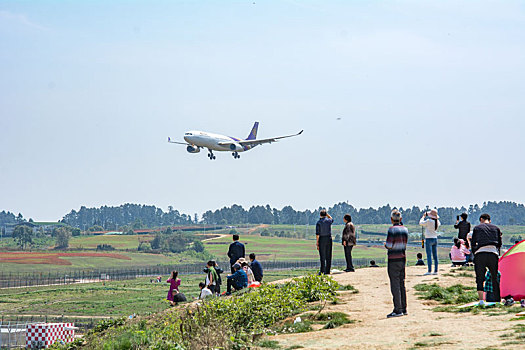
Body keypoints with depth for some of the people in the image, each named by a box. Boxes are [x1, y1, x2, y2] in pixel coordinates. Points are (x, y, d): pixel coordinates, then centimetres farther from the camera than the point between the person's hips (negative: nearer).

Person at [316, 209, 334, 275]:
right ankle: (327, 271, 5)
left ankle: (322, 271, -8)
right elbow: (332, 219, 31)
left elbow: (317, 234, -9)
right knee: (328, 256, 6)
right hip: (329, 239, 3)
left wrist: (317, 243, -5)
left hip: (321, 239, -3)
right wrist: (327, 214, 22)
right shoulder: (329, 221, 2)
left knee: (322, 256, -2)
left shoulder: (318, 222, -6)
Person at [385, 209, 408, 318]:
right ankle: (404, 309, 16)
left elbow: (389, 245, -16)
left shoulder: (392, 229, -14)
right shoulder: (405, 229, 8)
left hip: (393, 260, -7)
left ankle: (398, 310, -7)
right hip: (403, 258, 7)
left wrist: (385, 245, 5)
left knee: (395, 285, -5)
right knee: (401, 284, 13)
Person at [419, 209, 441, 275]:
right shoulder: (437, 222, 3)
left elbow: (421, 223, -4)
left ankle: (429, 271, -10)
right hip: (435, 239, 7)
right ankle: (435, 271, 9)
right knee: (435, 256, 8)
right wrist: (435, 217, 23)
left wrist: (423, 216, 8)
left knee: (429, 255, -7)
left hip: (429, 239, -7)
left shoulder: (428, 221, -16)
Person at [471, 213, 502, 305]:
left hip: (480, 254, -2)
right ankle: (498, 300, 15)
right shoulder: (496, 228, 21)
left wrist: (475, 253, 26)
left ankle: (481, 300, -13)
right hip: (493, 253, 2)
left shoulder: (477, 228, 14)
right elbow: (499, 243, 21)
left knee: (479, 279, 1)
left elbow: (473, 244, 12)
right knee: (495, 279, 12)